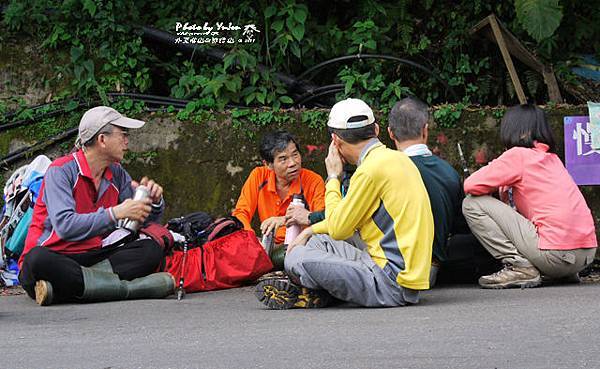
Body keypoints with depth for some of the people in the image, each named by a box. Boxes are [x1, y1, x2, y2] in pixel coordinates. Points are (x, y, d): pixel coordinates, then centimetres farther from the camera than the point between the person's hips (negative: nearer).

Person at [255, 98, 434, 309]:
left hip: (392, 283, -10)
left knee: (297, 259, -17)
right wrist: (311, 231, 19)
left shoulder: (372, 170, -17)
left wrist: (333, 177, 1)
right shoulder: (395, 158, 13)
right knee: (316, 242, 21)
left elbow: (338, 229, -9)